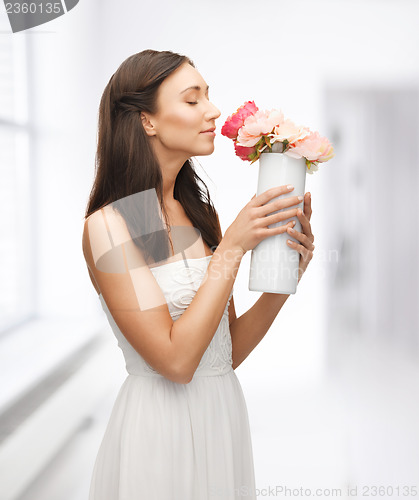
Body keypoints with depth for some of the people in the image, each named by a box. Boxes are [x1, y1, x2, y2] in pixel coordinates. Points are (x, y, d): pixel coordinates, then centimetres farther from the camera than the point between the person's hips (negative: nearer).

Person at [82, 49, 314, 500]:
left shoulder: (201, 216, 4)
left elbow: (229, 352, 4)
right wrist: (234, 247, -19)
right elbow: (175, 360, -22)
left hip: (226, 414, 6)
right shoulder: (108, 226, -16)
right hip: (159, 425, -6)